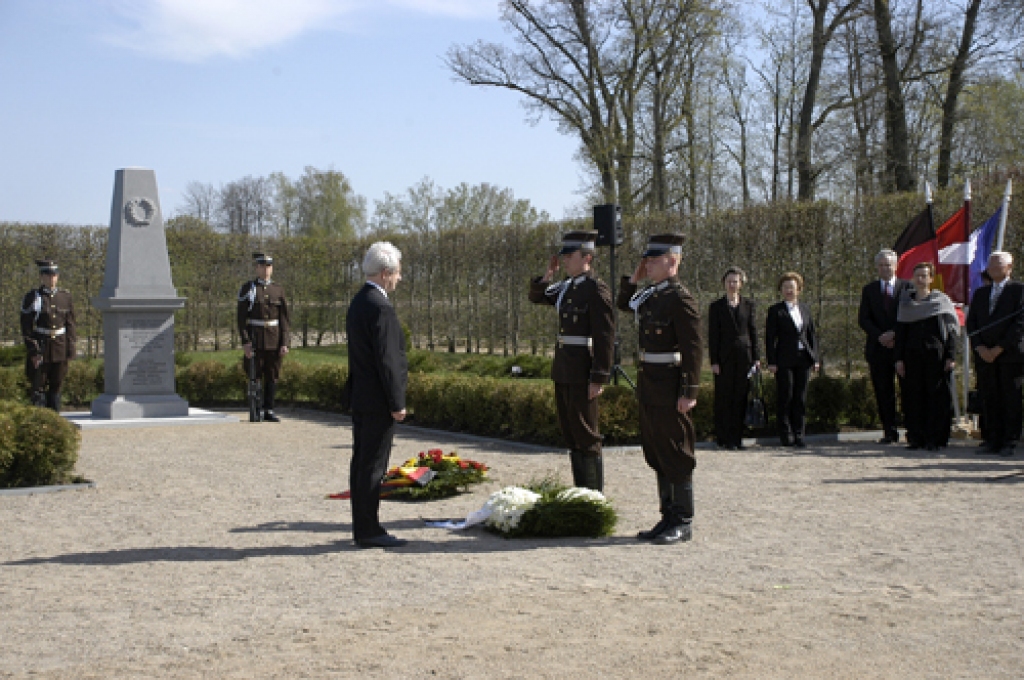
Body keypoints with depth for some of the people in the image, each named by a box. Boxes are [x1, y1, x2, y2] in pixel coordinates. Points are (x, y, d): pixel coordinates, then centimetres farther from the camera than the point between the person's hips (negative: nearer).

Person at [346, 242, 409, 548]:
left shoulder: (358, 302, 13)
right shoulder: (380, 307, -17)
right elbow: (387, 359, -20)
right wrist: (397, 403, -16)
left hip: (361, 397, 10)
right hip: (378, 400, -10)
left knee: (362, 462, 11)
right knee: (373, 465, -5)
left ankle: (362, 528, 18)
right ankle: (369, 531, -1)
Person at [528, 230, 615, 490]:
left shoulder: (596, 289, -13)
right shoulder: (567, 286, 12)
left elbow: (605, 338, -17)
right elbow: (536, 297, 27)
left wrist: (599, 379, -20)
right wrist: (546, 276, 7)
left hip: (582, 371, -9)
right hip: (562, 369, 9)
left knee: (586, 434, -3)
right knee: (569, 431, 14)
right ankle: (580, 490, 23)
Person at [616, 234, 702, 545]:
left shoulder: (680, 298, -14)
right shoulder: (652, 295, 12)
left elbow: (693, 349, -17)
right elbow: (623, 304, 31)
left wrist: (690, 392, -21)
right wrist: (634, 277, 15)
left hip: (670, 388, -9)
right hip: (649, 387, 9)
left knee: (676, 458, -1)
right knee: (656, 455, 14)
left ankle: (683, 523, 7)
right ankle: (669, 517, 23)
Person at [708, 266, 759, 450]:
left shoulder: (748, 304, 11)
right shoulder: (716, 307, 4)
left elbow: (753, 331, 12)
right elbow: (713, 336, 1)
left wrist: (755, 357, 5)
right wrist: (714, 362, -6)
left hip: (744, 356, 2)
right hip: (724, 357, -2)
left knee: (741, 398, 3)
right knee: (724, 398, -2)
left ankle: (737, 438, 10)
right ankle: (724, 438, 2)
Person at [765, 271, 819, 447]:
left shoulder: (805, 309, 15)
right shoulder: (775, 311, 1)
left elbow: (812, 334, 17)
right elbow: (770, 337, -3)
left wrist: (814, 357, 9)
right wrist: (771, 362, -10)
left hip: (803, 359, 4)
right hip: (784, 360, -4)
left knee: (801, 398, 4)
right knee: (785, 397, -3)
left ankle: (798, 434, 10)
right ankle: (786, 435, 4)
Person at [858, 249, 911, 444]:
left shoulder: (907, 287, 7)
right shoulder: (869, 290, 14)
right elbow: (863, 319, 6)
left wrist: (895, 334, -11)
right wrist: (880, 336, -10)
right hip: (878, 347, 2)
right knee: (883, 392, 2)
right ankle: (889, 432, 7)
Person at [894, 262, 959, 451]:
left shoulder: (942, 300, 4)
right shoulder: (906, 302, 11)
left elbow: (952, 329, 0)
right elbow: (900, 332, 10)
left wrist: (950, 356, -8)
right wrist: (899, 358, 2)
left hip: (936, 356, -2)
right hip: (912, 356, 2)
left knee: (936, 397, -1)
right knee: (914, 397, 2)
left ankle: (935, 439, 3)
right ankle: (916, 438, 8)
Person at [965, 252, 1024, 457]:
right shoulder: (980, 293, 19)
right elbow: (971, 323, 14)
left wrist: (998, 349, -12)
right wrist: (980, 348, -3)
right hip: (984, 356, 5)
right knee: (989, 401, 4)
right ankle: (993, 441, 8)